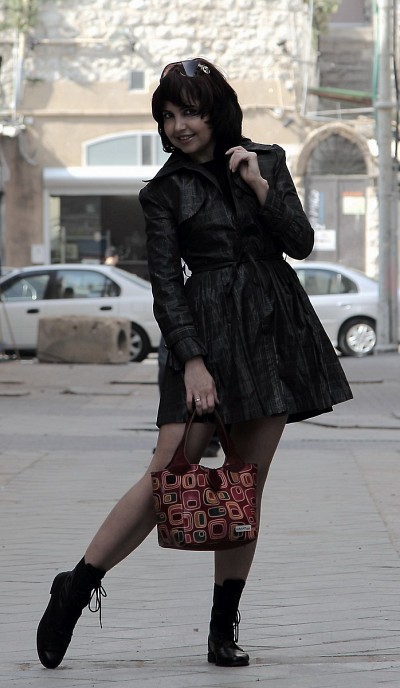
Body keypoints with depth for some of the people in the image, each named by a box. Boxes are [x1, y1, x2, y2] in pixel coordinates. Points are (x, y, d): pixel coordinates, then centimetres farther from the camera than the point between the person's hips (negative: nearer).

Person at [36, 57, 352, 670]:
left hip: (277, 329, 3)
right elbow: (166, 284, -3)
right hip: (207, 331, -3)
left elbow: (301, 242, 5)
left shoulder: (267, 160, 10)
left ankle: (224, 628, 6)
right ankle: (76, 590, -4)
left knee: (248, 481, 1)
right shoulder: (166, 190, 3)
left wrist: (259, 185, -7)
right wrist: (192, 361, -13)